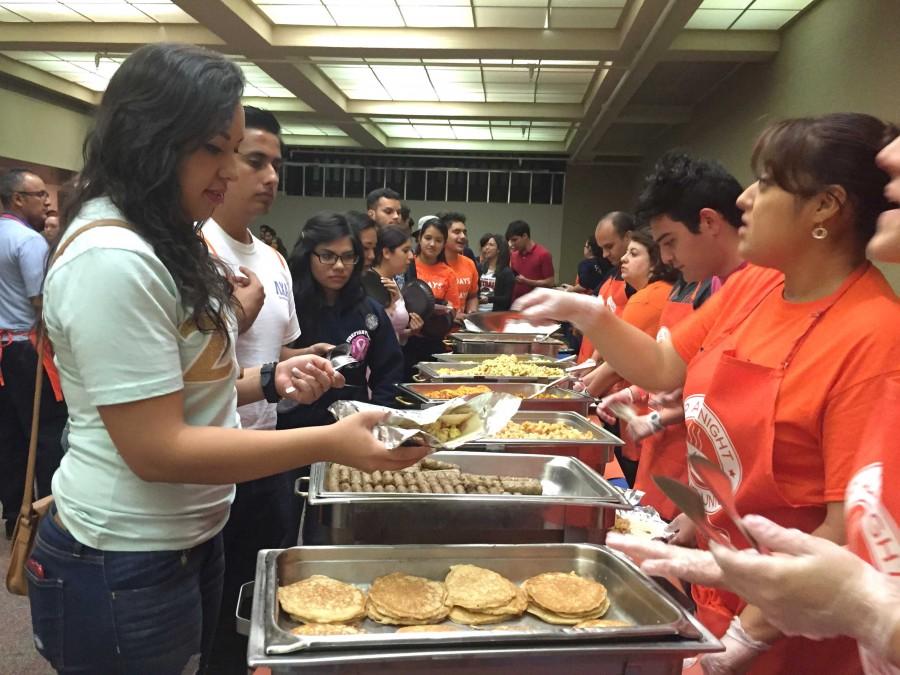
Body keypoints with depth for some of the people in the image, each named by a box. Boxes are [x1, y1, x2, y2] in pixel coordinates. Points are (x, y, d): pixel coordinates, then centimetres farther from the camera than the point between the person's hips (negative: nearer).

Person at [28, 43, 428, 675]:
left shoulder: (164, 244, 9)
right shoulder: (111, 258, -25)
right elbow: (156, 450, -26)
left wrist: (269, 380, 1)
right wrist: (332, 444, -26)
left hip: (187, 539, 10)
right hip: (126, 568, -9)